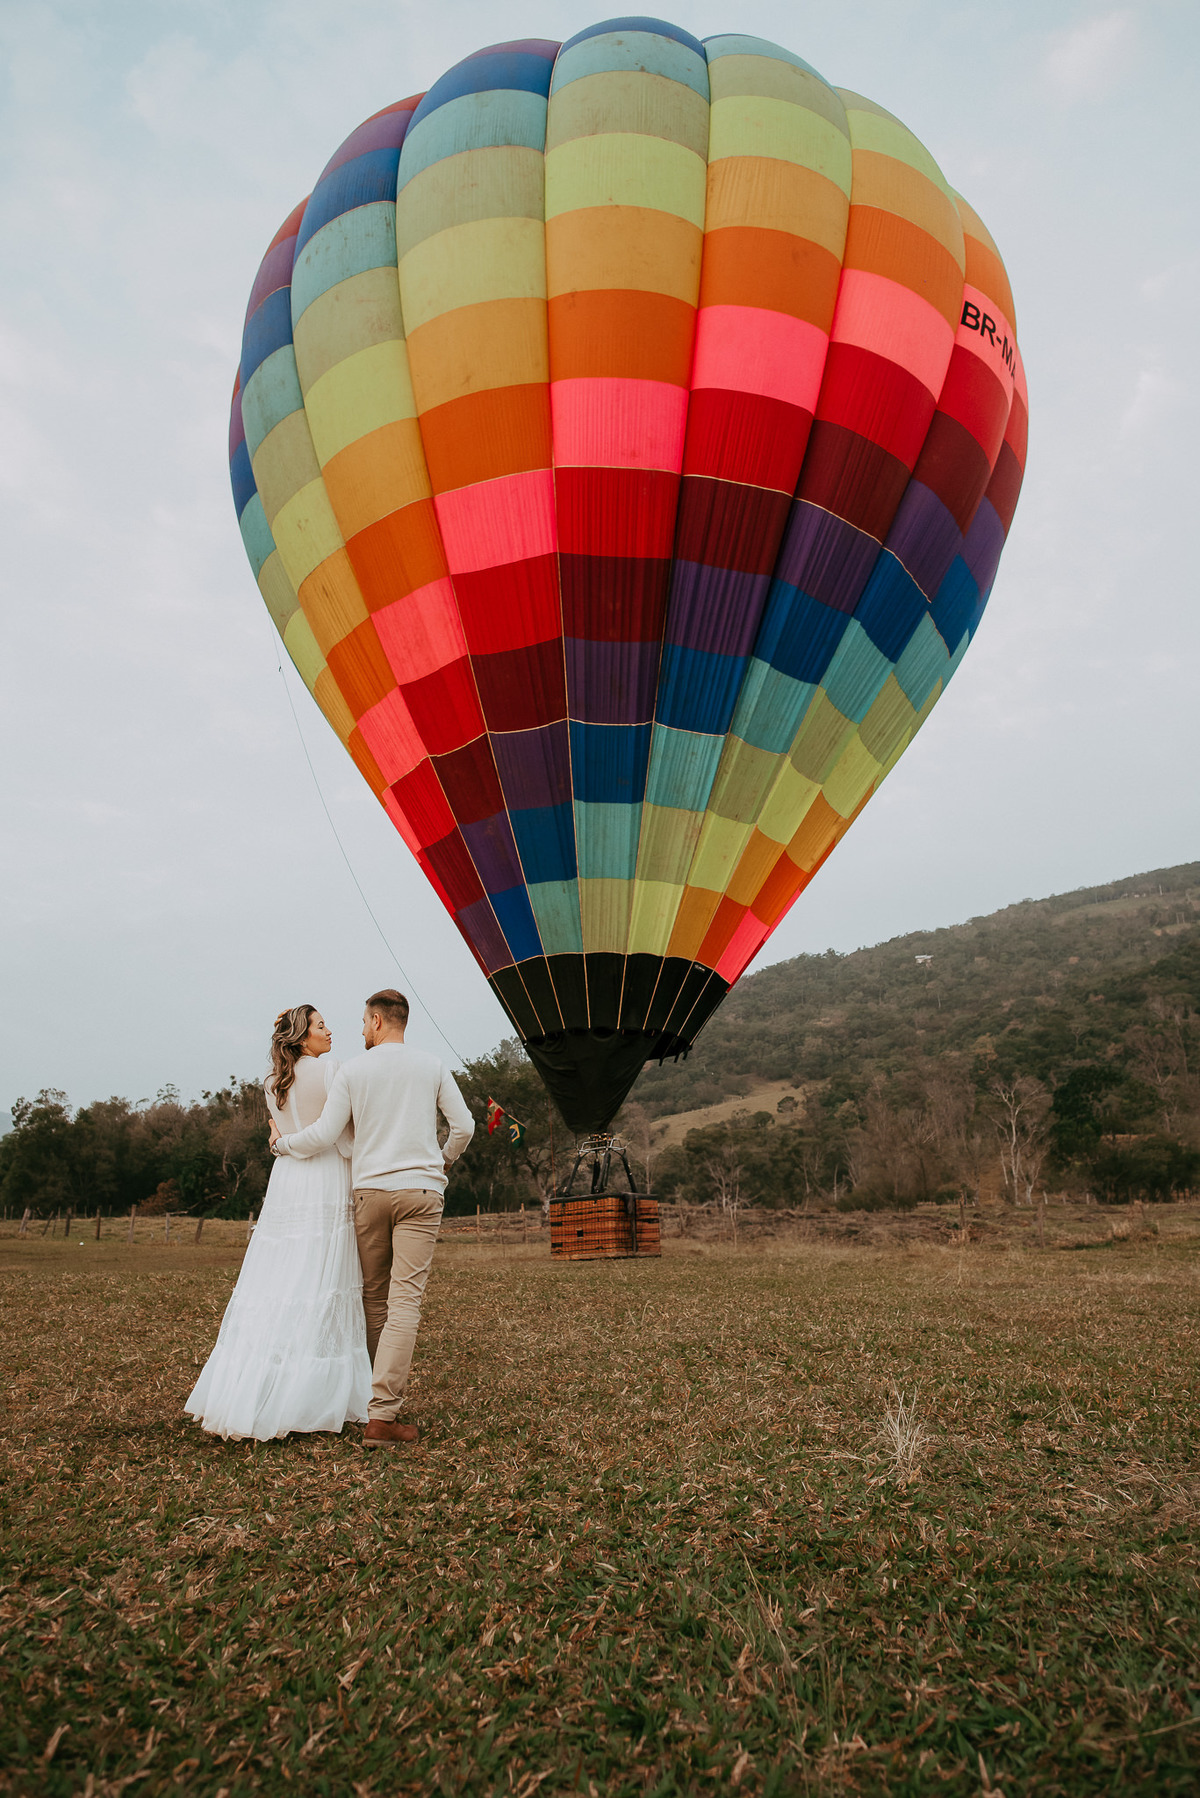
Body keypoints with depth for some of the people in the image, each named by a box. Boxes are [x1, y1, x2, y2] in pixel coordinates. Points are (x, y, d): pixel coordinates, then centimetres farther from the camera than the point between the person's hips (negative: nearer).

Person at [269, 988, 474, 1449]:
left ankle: (382, 1397, 23)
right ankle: (381, 1415, -9)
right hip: (421, 1191, -1)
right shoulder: (433, 1067, 4)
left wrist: (282, 1143, 17)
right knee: (405, 1300, -5)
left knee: (374, 1297, 14)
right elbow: (464, 1126, 4)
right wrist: (444, 1159, 24)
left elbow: (324, 1136, -1)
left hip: (369, 1190, 1)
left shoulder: (352, 1070, 2)